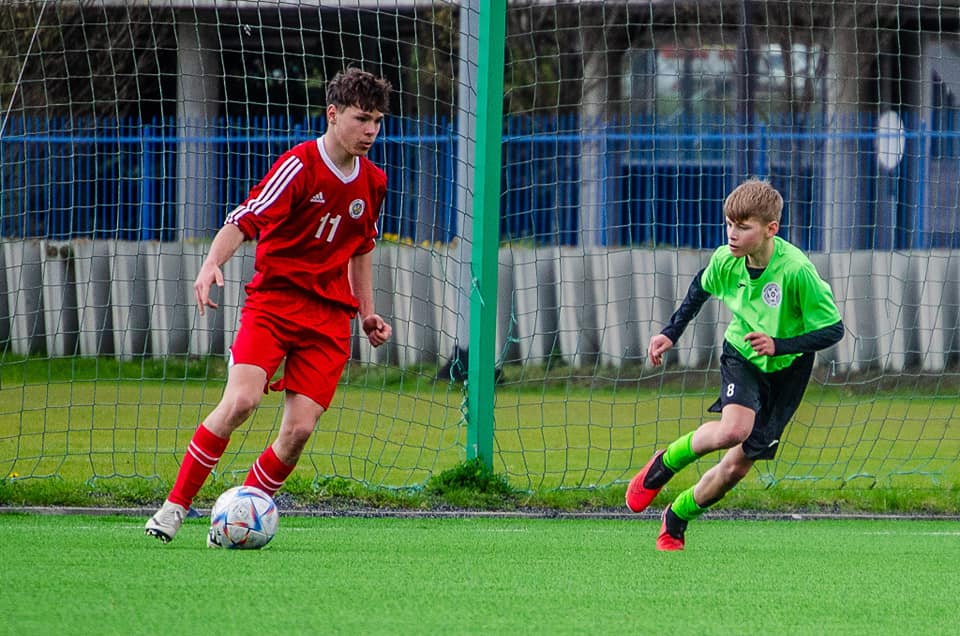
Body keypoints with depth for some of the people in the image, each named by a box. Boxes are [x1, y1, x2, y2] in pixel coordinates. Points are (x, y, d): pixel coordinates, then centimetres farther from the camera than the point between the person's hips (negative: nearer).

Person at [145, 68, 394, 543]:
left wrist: (367, 312, 24)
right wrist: (212, 264, -29)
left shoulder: (373, 182, 10)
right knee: (242, 399, -24)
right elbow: (244, 219, -12)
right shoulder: (300, 165, -8)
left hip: (330, 316, 5)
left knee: (300, 428, -11)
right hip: (273, 299, -5)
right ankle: (175, 506, -12)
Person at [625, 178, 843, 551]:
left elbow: (833, 330, -22)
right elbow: (701, 287, 9)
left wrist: (779, 346, -33)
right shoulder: (725, 259, -16)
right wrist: (671, 333, 5)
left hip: (785, 370, -1)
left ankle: (676, 520, 25)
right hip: (741, 354, 1)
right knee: (732, 430, -31)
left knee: (737, 466, 1)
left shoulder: (796, 271, -29)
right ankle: (664, 464, -4)